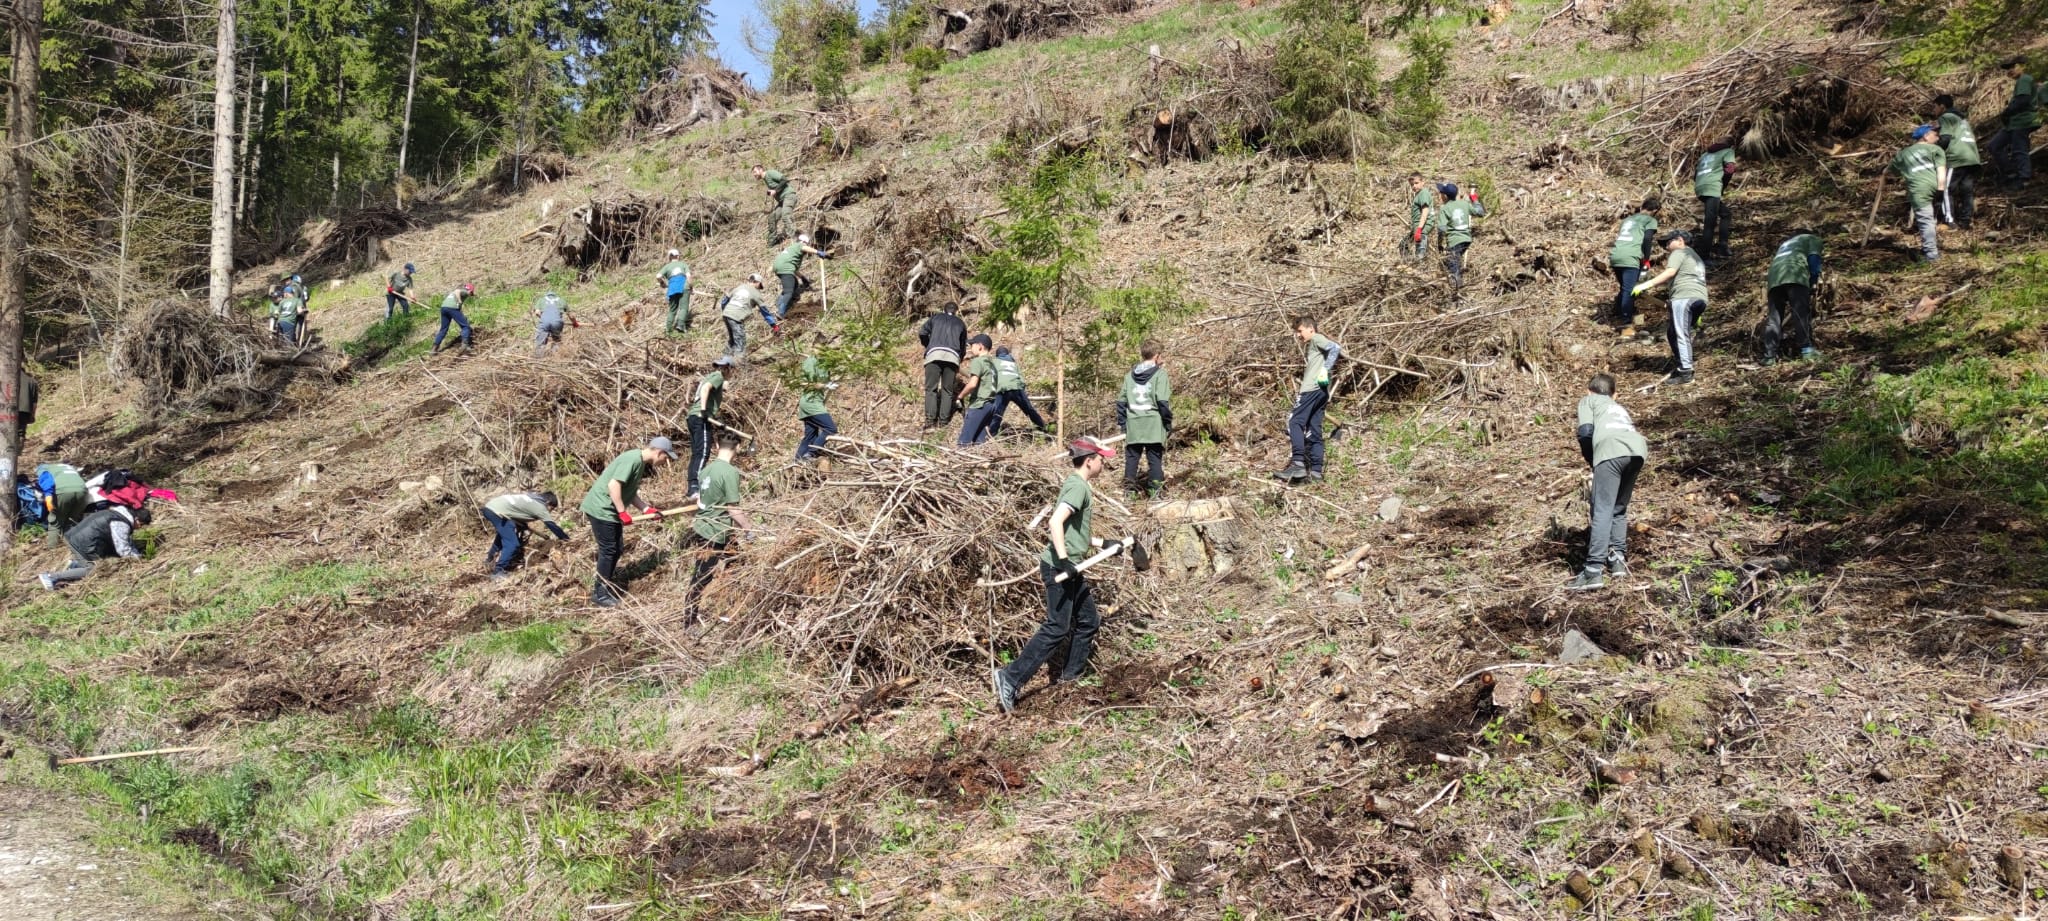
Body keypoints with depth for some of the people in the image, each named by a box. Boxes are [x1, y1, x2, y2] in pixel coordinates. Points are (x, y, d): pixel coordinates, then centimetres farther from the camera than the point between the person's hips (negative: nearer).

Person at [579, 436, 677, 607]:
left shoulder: (641, 463, 10)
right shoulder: (632, 459, -21)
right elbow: (614, 485, -28)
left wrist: (645, 509, 7)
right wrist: (623, 512, -23)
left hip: (610, 510, 10)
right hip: (601, 509, -10)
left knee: (616, 548, 16)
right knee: (608, 550, -3)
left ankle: (605, 584, 29)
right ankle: (599, 593, 6)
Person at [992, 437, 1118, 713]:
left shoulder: (1077, 485, 17)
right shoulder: (1078, 486, -14)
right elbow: (1055, 523, -27)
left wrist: (1104, 544, 27)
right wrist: (1064, 561, -30)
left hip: (1070, 569, 10)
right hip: (1059, 568, -10)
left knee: (1088, 622, 16)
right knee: (1057, 628, -11)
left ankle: (1068, 676, 25)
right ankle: (1011, 678, -13)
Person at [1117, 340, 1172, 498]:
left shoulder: (1130, 375, 11)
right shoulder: (1160, 374, -4)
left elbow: (1121, 401, 10)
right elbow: (1163, 401, -11)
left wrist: (1122, 423, 16)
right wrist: (1168, 423, -2)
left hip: (1133, 426, 4)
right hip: (1154, 425, -4)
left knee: (1131, 457, 9)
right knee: (1155, 458, 1)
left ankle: (1129, 490, 8)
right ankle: (1154, 492, -1)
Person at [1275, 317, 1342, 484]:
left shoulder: (1317, 339, 2)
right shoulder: (1309, 346, 29)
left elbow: (1335, 349, -16)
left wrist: (1325, 370, -18)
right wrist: (1300, 390, 12)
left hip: (1314, 388, -10)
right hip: (1316, 390, 10)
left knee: (1294, 421, -17)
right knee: (1313, 431, 6)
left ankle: (1298, 464, -25)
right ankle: (1315, 471, 3)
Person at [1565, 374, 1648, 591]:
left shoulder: (1588, 400, 27)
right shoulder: (1619, 408, 43)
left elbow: (1585, 432, 9)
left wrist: (1590, 459, 21)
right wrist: (1621, 478, 48)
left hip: (1611, 449, -6)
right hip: (1638, 449, 6)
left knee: (1602, 511, -9)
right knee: (1619, 509, 22)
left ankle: (1594, 571, -17)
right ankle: (1618, 559, 12)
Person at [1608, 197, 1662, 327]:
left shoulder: (1628, 218, 30)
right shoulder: (1650, 220, 10)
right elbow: (1647, 239, -5)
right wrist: (1646, 258, 4)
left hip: (1615, 255, 6)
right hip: (1629, 258, -6)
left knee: (1623, 286, 22)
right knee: (1629, 289, -5)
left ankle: (1617, 312, 26)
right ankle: (1625, 319, -9)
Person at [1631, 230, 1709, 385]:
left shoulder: (1679, 252, 7)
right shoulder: (1696, 258, 35)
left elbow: (1670, 272, -11)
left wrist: (1646, 285, -17)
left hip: (1684, 296, -9)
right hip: (1701, 299, 9)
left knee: (1680, 334, -12)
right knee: (1672, 332, 17)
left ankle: (1685, 373, -20)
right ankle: (1679, 365, 13)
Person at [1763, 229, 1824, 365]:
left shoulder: (1785, 243, 43)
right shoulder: (1812, 238, 27)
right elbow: (1813, 259, 9)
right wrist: (1813, 282, 14)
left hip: (1774, 275, 5)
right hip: (1794, 273, -5)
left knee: (1773, 317, -1)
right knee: (1802, 313, -12)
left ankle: (1769, 356, -9)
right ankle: (1807, 349, -24)